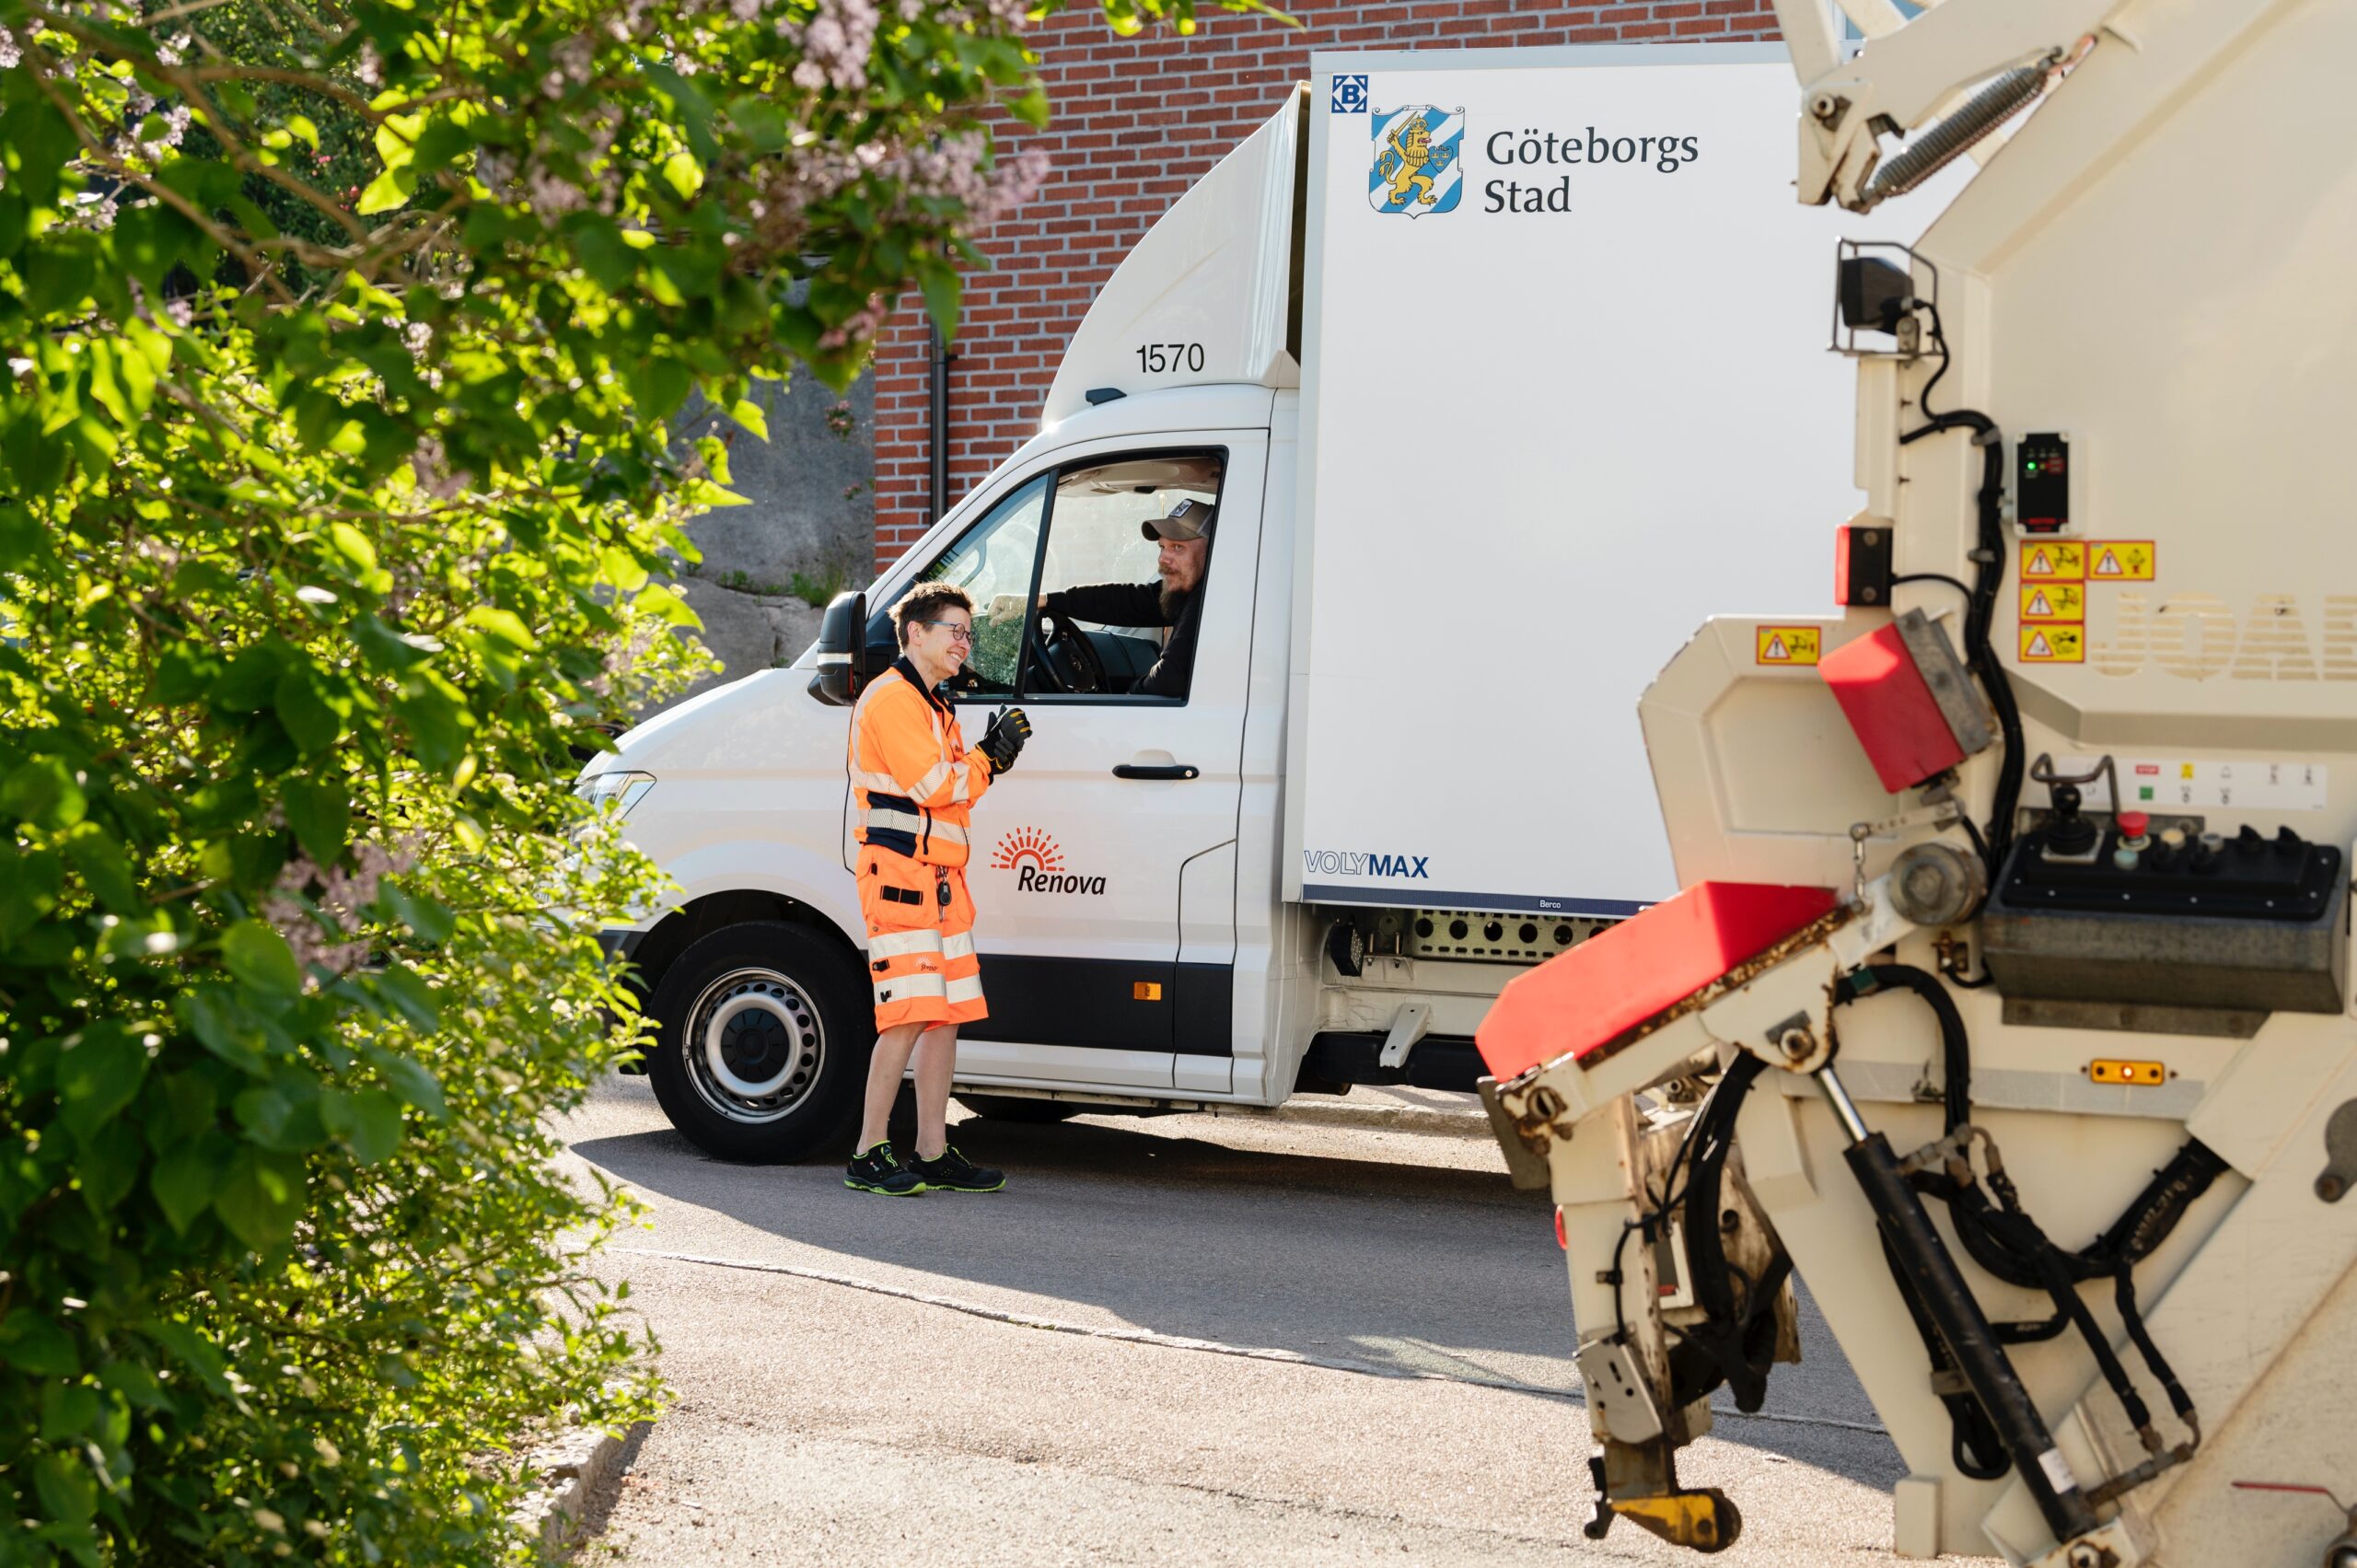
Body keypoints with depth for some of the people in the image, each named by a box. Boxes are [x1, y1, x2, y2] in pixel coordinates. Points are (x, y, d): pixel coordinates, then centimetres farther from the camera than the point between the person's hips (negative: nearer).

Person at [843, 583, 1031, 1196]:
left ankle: (934, 1154, 11)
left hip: (940, 879, 10)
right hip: (900, 872, -10)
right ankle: (869, 1154, -9)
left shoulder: (934, 708, 24)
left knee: (946, 1016, 7)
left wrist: (991, 754, 5)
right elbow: (931, 784, -16)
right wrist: (992, 756, -4)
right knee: (910, 1017, -13)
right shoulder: (892, 698, -8)